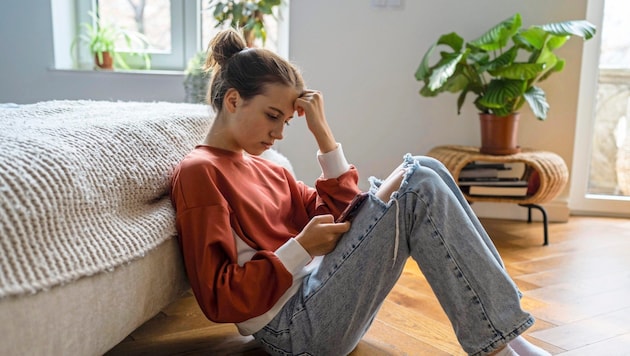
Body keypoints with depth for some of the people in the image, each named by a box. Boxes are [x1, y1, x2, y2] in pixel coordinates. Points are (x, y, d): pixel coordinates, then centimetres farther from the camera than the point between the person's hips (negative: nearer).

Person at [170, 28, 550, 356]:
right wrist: (301, 248, -17)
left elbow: (336, 217, 9)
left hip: (319, 294, 8)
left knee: (423, 170, -3)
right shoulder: (198, 172, -8)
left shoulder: (264, 168, 18)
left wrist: (322, 133, 4)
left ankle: (503, 317, -4)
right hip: (296, 326, -8)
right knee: (418, 186, -18)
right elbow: (220, 300, -14)